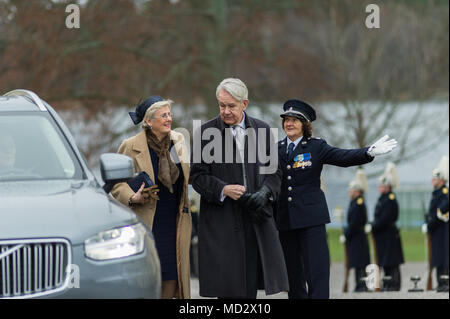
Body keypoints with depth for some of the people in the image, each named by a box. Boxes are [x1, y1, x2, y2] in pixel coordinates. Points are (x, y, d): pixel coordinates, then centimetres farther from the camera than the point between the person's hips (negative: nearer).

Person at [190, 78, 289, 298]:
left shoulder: (261, 130, 9)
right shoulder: (206, 132, 0)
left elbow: (274, 171, 13)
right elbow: (197, 176, -1)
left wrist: (264, 193, -7)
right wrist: (223, 190, -17)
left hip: (256, 219, 3)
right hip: (221, 221, -3)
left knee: (251, 284, 2)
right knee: (227, 288, -4)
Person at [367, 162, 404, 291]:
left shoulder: (391, 200, -15)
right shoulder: (382, 198, 15)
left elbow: (385, 219, -21)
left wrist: (373, 227, -17)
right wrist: (371, 225, 5)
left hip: (389, 235, -10)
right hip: (383, 236, 10)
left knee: (392, 263, -6)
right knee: (386, 263, 11)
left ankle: (394, 285, -4)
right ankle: (388, 285, 15)